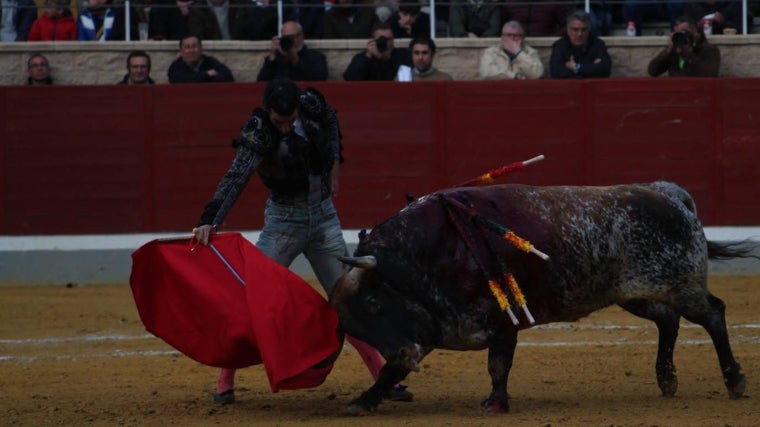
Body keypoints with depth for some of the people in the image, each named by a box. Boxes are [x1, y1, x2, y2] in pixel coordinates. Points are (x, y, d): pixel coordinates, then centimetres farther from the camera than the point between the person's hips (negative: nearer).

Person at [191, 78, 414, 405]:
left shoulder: (311, 103, -10)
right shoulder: (258, 132, -22)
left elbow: (331, 121, 16)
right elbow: (236, 178, -36)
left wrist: (334, 162, 10)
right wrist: (210, 221, -48)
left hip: (324, 217, 4)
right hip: (284, 219, -3)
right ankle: (225, 382, 1)